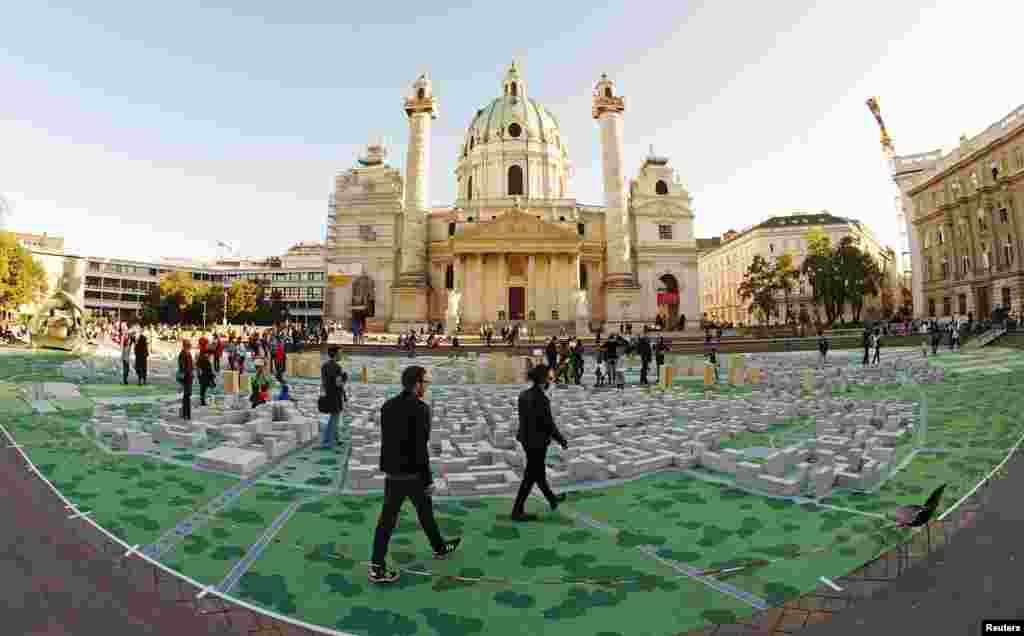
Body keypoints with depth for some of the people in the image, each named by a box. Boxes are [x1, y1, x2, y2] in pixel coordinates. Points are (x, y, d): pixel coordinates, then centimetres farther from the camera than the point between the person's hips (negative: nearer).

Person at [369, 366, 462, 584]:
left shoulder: (387, 406, 2)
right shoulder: (420, 409, -21)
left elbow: (386, 440, 10)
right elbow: (420, 448, -23)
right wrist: (428, 480, -15)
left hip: (392, 472, 6)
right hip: (412, 473, -6)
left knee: (387, 518, 10)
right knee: (425, 511, 16)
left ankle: (377, 567, 11)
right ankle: (439, 547, 38)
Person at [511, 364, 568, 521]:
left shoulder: (524, 394, 0)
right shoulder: (541, 399, -26)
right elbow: (549, 424, -21)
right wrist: (562, 440, -7)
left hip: (526, 439, 9)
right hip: (537, 443, -9)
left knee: (539, 471, 24)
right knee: (530, 477, 6)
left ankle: (552, 499, 44)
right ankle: (517, 511, 17)